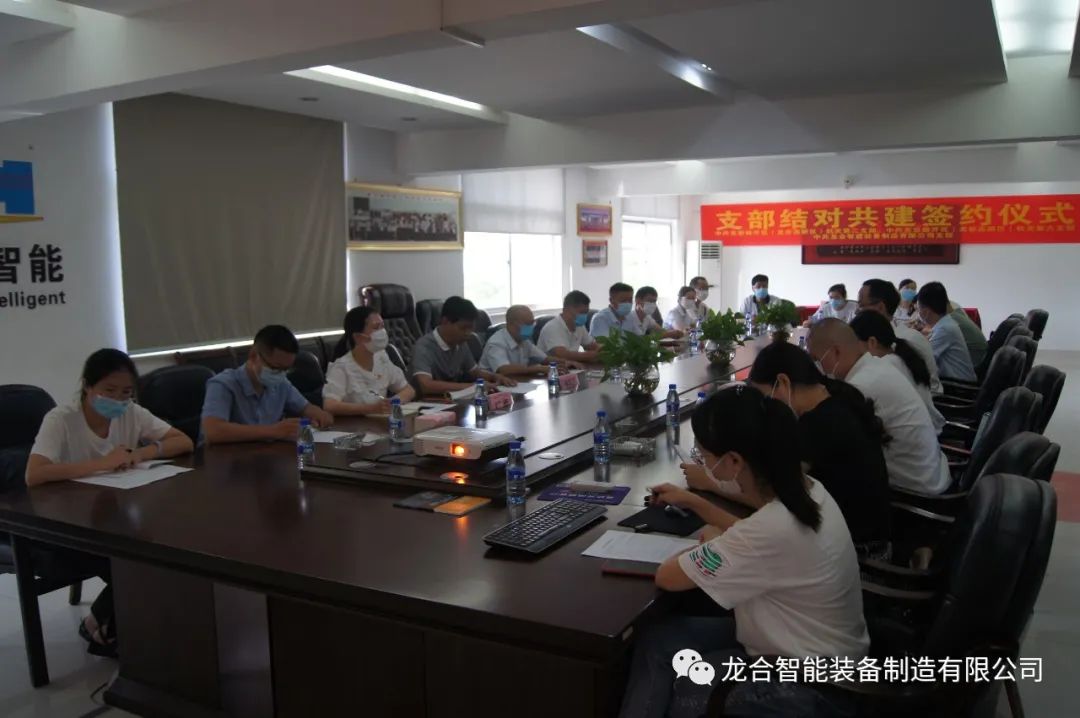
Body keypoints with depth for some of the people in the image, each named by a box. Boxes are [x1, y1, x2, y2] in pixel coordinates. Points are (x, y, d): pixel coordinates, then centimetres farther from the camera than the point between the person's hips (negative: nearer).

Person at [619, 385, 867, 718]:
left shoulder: (774, 529, -36)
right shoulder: (803, 489, -7)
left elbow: (667, 577, -23)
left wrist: (710, 542, -3)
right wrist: (693, 502, 16)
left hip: (811, 684, -8)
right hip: (807, 645, 8)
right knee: (655, 640, 2)